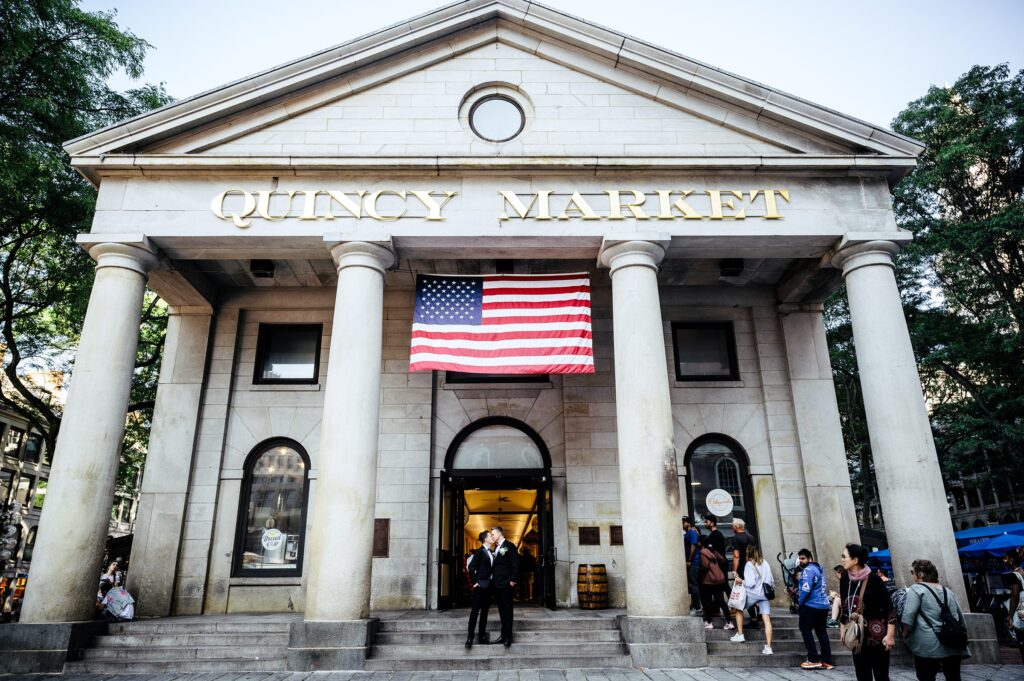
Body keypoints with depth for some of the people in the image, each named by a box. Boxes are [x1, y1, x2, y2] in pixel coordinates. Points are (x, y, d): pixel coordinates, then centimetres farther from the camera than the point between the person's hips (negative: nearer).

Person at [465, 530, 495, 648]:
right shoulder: (479, 552, -9)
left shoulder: (491, 553, 13)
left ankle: (482, 636, 16)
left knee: (485, 612, 10)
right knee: (475, 611, -6)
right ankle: (470, 637, -3)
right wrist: (474, 582, -13)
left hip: (488, 586, 7)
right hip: (480, 586, -7)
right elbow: (471, 568, -13)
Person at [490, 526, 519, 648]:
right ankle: (504, 635, 17)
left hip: (506, 584, -7)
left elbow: (515, 564, -13)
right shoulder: (496, 548, 17)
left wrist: (513, 580, -17)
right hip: (497, 584, 7)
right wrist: (492, 577, 6)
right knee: (501, 610, 11)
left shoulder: (509, 546, -7)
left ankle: (508, 637, 0)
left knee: (507, 610, -3)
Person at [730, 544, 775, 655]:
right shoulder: (765, 563, 8)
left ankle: (739, 634, 16)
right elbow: (771, 581, 11)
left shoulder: (749, 564, -9)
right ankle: (768, 647, -5)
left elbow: (750, 583, -15)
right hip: (765, 594, 5)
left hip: (753, 593, -5)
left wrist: (741, 581, 1)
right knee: (766, 619, -1)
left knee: (739, 609, 18)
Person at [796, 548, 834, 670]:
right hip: (823, 605, 9)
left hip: (811, 605, -9)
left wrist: (799, 603, -9)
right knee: (821, 631, 12)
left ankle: (814, 660, -2)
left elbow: (806, 589, -21)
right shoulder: (817, 568, 17)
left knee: (805, 629, 0)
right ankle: (827, 661, 12)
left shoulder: (808, 570, -13)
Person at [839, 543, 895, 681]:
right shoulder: (845, 579, 2)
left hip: (877, 637, -5)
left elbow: (889, 608, -11)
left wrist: (890, 635, -14)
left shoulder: (873, 579, -14)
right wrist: (842, 629, 13)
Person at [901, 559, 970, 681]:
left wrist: (905, 633, -1)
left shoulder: (916, 589, -7)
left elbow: (908, 615, -15)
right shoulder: (948, 591, 15)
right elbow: (961, 618, 22)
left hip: (928, 647, -7)